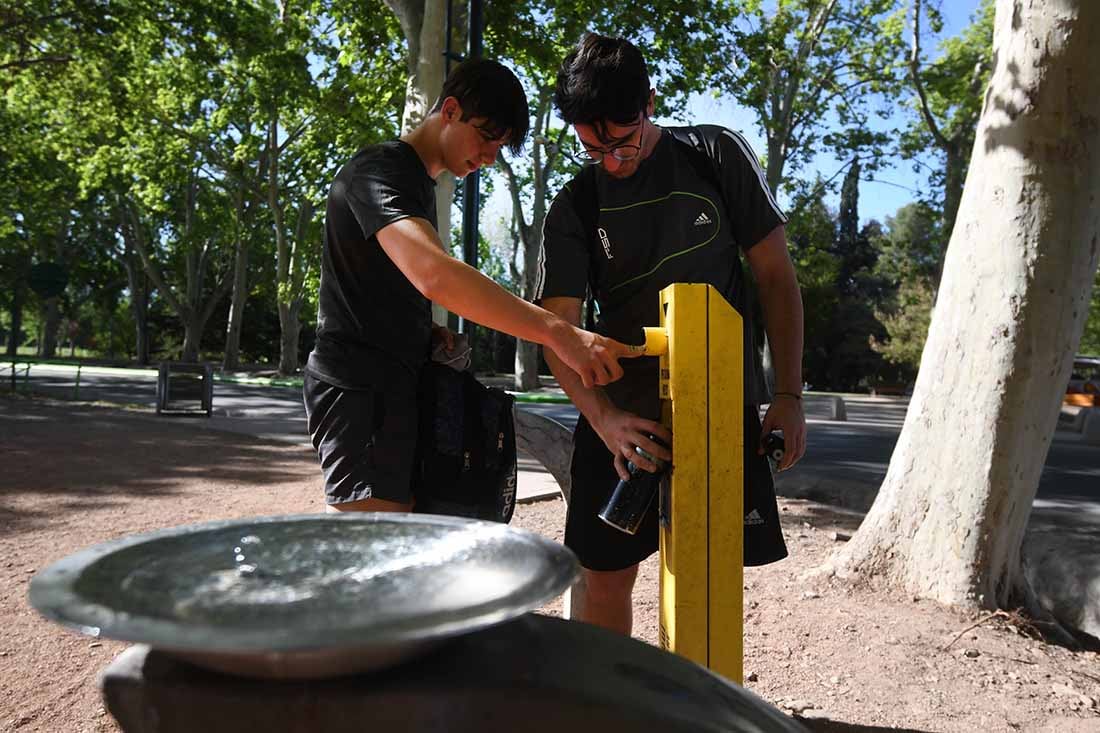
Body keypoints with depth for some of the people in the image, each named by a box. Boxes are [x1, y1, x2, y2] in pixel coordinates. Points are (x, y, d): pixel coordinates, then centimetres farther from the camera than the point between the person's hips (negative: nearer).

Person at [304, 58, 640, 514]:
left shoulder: (418, 184, 19)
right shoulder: (380, 170, -13)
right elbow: (431, 273, -34)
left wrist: (427, 331, 5)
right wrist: (558, 333, -40)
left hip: (393, 384, 10)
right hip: (362, 386, -10)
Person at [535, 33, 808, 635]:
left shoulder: (716, 155, -1)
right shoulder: (575, 208, 0)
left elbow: (775, 275, 1)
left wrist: (788, 396, -4)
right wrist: (604, 419, -24)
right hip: (622, 417, 1)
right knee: (602, 575, 3)